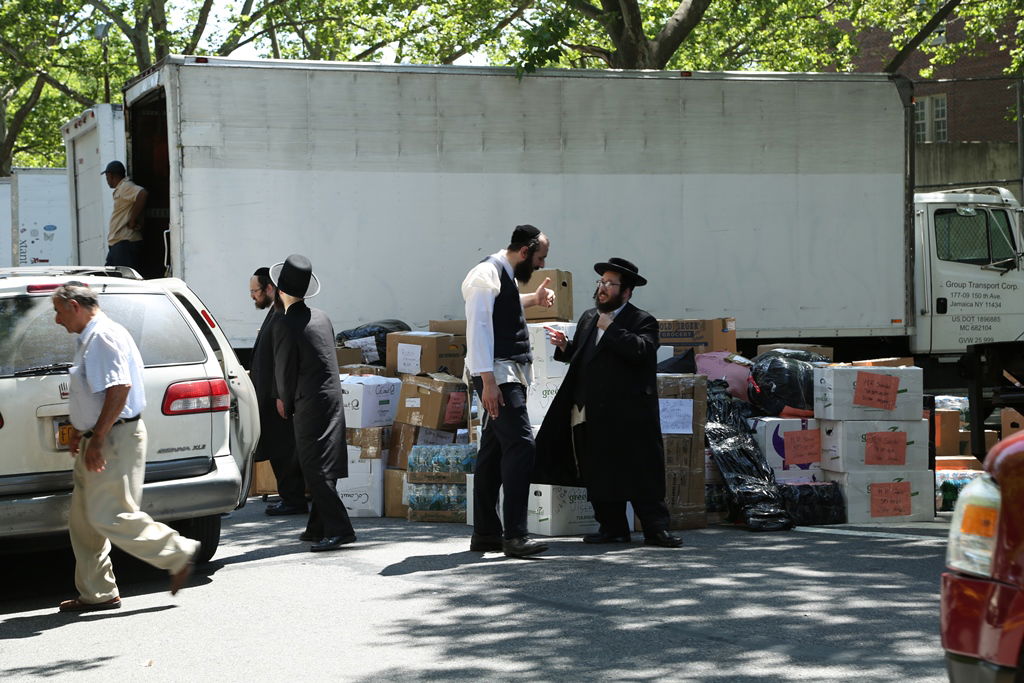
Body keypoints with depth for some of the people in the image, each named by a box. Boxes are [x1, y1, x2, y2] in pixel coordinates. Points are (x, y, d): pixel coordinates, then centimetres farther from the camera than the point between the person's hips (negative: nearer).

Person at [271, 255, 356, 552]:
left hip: (310, 404, -8)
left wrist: (286, 403, 8)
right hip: (333, 397, 8)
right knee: (320, 467, 15)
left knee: (315, 469, -7)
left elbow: (285, 369, -10)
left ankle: (338, 529, -15)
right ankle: (319, 527, 20)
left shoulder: (286, 325, -14)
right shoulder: (322, 317, 10)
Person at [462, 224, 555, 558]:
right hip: (497, 374, -11)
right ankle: (514, 535, -20)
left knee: (494, 451, 11)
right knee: (520, 444, -17)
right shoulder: (487, 273, -12)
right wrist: (487, 381, -24)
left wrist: (533, 298, 34)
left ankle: (485, 533, 14)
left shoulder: (506, 276, 19)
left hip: (509, 374, 11)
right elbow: (478, 327, -19)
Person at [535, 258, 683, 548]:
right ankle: (612, 527, 16)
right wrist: (565, 347, 4)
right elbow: (580, 355, 25)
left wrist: (610, 329, -14)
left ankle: (656, 528, 0)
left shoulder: (642, 321, -1)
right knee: (600, 473, 7)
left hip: (629, 414, -6)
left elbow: (640, 350, -20)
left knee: (643, 473, -4)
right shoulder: (588, 319, 18)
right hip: (593, 415, 6)